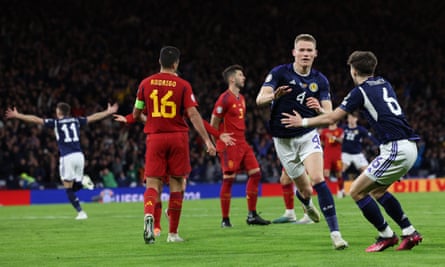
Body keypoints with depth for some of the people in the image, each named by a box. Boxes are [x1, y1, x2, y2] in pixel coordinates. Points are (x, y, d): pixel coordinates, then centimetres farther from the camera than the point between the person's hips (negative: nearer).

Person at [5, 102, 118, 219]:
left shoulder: (56, 122, 2)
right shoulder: (76, 121, 13)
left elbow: (35, 119, 0)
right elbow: (94, 117, 24)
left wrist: (17, 115, 4)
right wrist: (108, 112, 38)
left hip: (67, 157, -4)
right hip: (79, 155, 4)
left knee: (69, 189, 4)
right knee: (75, 187, 16)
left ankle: (80, 212, -7)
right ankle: (83, 181, -17)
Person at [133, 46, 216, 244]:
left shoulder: (146, 83, 3)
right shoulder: (183, 85, -4)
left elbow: (136, 114, 11)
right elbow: (193, 114, -11)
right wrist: (207, 141, -9)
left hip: (154, 138, 1)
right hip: (178, 138, -1)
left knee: (152, 184, -1)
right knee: (176, 185, 9)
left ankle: (148, 215, -33)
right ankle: (173, 233, 12)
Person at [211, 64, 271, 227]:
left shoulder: (241, 98, 16)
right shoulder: (225, 99, -11)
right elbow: (214, 123, -8)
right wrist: (222, 138, -5)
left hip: (242, 143, 9)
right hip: (229, 145, -9)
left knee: (255, 174, 2)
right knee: (228, 179, -7)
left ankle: (252, 215, 7)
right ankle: (225, 219, 0)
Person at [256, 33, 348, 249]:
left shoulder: (320, 80, 1)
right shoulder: (279, 73, -8)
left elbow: (330, 115, -3)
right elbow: (260, 99, -20)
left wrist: (319, 109, -27)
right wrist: (274, 96, -44)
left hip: (308, 135, 1)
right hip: (283, 140, -1)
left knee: (317, 179, -23)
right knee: (305, 191, 7)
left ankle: (335, 232, -24)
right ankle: (306, 202, 48)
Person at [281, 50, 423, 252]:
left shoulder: (360, 91, -5)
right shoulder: (384, 84, 18)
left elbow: (331, 119, -2)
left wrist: (303, 122, 13)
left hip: (395, 150, -9)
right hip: (409, 146, 9)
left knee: (357, 191, -1)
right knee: (376, 190, 23)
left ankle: (386, 235, 4)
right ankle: (410, 233, 18)